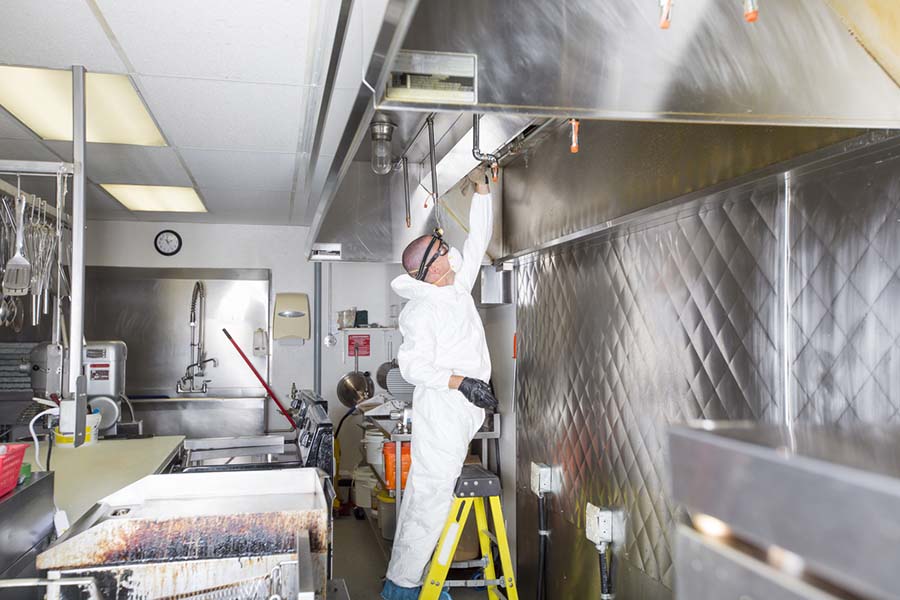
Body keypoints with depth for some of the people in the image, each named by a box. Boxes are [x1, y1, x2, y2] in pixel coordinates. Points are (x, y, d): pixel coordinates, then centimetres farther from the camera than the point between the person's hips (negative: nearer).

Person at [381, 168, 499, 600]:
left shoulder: (458, 286, 10)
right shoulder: (422, 309, -14)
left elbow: (478, 240, 19)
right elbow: (412, 365, -20)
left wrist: (482, 189, 18)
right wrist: (462, 381, -25)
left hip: (461, 413, 9)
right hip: (441, 413, -9)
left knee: (425, 493, 13)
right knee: (432, 496, -6)